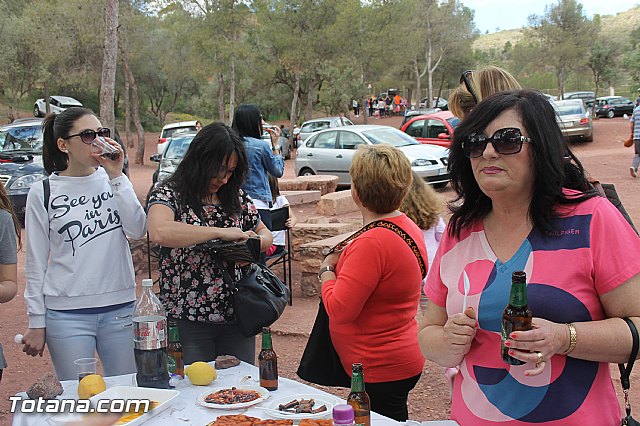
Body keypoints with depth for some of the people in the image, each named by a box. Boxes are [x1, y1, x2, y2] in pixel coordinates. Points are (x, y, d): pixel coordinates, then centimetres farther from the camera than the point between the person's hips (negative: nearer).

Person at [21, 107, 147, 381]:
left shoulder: (113, 180, 6)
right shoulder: (43, 193, -1)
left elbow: (137, 230, -9)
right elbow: (36, 263, 2)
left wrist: (116, 176, -12)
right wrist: (36, 323, 2)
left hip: (120, 308, 2)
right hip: (67, 314, -2)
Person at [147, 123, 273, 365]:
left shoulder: (236, 197, 9)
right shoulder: (169, 194, -7)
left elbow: (265, 234, 21)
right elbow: (159, 232, -29)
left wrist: (254, 241, -3)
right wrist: (220, 232, -25)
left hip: (236, 316, 5)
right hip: (187, 320, -5)